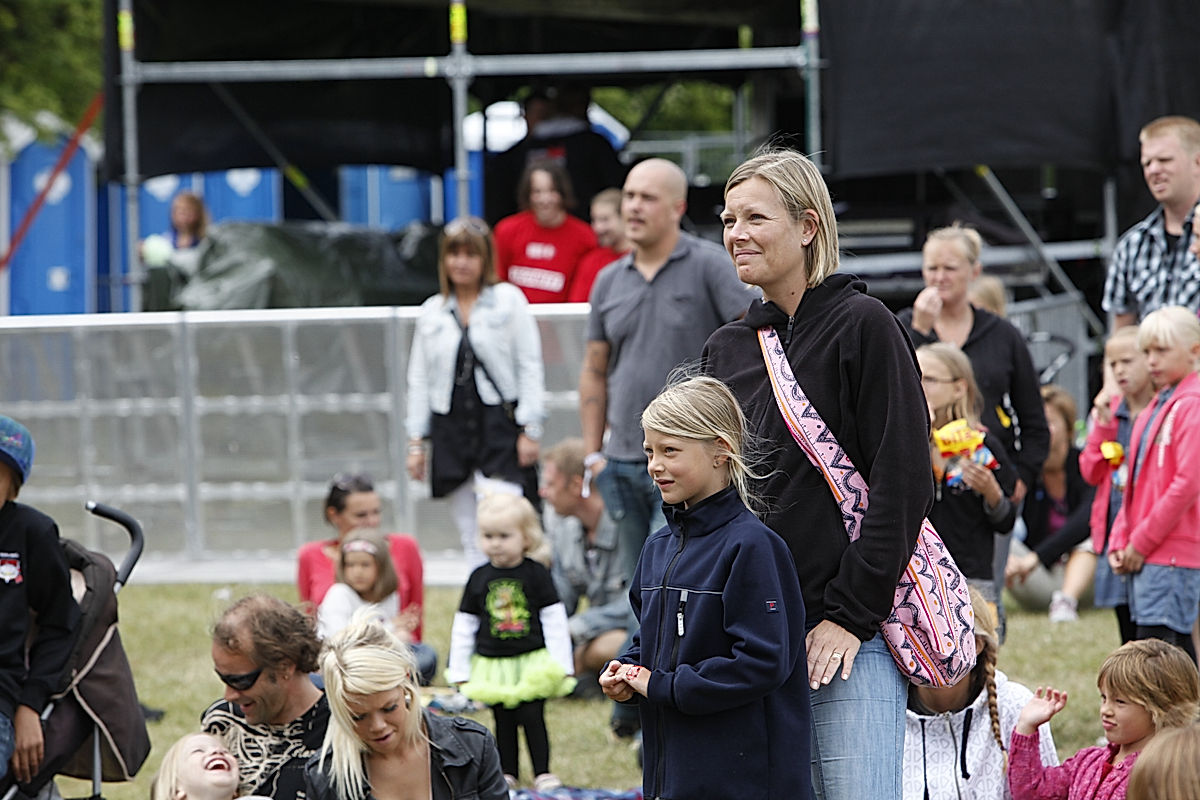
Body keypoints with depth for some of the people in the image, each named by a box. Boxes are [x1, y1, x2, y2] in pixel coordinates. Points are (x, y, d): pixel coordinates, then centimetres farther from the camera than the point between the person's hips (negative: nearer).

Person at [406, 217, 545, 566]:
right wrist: (416, 441, 9)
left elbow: (530, 366, -1)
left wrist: (530, 429, -8)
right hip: (451, 428, 4)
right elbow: (419, 379, 14)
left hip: (500, 424, -4)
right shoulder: (432, 312, 12)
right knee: (470, 538, 6)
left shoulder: (509, 300, 2)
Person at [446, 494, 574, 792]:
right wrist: (460, 673, 7)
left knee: (532, 717, -5)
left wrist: (561, 666, -3)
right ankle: (507, 774, 18)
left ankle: (543, 773, 4)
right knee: (503, 721, 8)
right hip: (492, 665, 3)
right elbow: (463, 627, 9)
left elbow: (554, 621, -1)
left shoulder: (536, 574, -4)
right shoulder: (479, 579, 3)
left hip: (532, 663, -2)